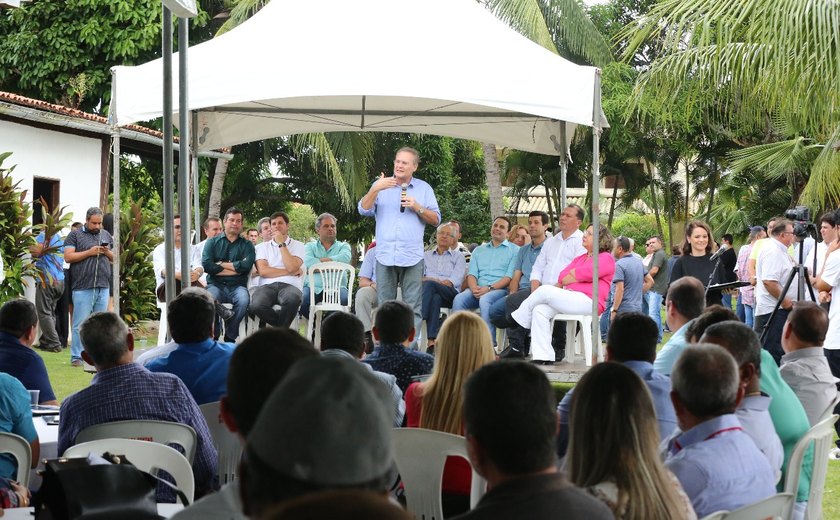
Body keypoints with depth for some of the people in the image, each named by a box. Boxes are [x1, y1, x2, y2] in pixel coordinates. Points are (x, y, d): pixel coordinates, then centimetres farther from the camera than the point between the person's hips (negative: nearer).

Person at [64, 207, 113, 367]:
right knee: (80, 325, -5)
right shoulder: (75, 235, 2)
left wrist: (107, 253, -1)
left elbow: (115, 258, 21)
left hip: (103, 287, 5)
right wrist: (89, 252, -13)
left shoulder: (106, 235, 18)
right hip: (83, 288, -5)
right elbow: (68, 257, -7)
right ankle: (77, 357, 0)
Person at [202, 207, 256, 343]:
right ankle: (214, 336, -18)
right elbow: (206, 265, -4)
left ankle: (230, 337, -16)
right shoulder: (213, 242, 14)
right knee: (210, 298, -35)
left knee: (243, 300, -34)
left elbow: (246, 266, -5)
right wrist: (235, 269, -4)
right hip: (216, 285, -1)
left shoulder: (247, 245, 15)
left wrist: (221, 264, -2)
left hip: (237, 286, 1)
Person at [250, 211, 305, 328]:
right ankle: (283, 327, -6)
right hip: (267, 285, 1)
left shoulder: (297, 245, 15)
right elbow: (263, 271, 3)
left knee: (292, 299, -40)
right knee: (256, 306, -34)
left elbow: (291, 267, -4)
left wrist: (281, 244, 2)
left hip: (289, 285, -1)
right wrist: (290, 272, 0)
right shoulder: (263, 247, 20)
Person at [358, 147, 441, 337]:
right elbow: (364, 210, 1)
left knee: (413, 308, -5)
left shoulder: (424, 188, 12)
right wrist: (375, 190, -14)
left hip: (412, 257, -1)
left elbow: (436, 220, 8)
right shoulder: (381, 185, 13)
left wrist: (417, 207, -7)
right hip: (385, 255, 1)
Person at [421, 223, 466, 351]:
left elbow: (456, 279, 2)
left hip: (449, 293, -1)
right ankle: (432, 340, -53)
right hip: (431, 292, 2)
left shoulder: (458, 256, 21)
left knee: (429, 284, -36)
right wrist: (424, 280, -12)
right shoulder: (426, 255, 29)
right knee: (435, 298, -39)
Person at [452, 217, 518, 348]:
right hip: (477, 289, 4)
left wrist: (489, 288, -15)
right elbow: (471, 274, 14)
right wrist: (474, 288, -10)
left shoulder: (514, 250, 11)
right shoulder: (479, 251, 27)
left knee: (485, 300, -37)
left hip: (500, 289, -4)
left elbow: (510, 277, -2)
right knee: (459, 299, -27)